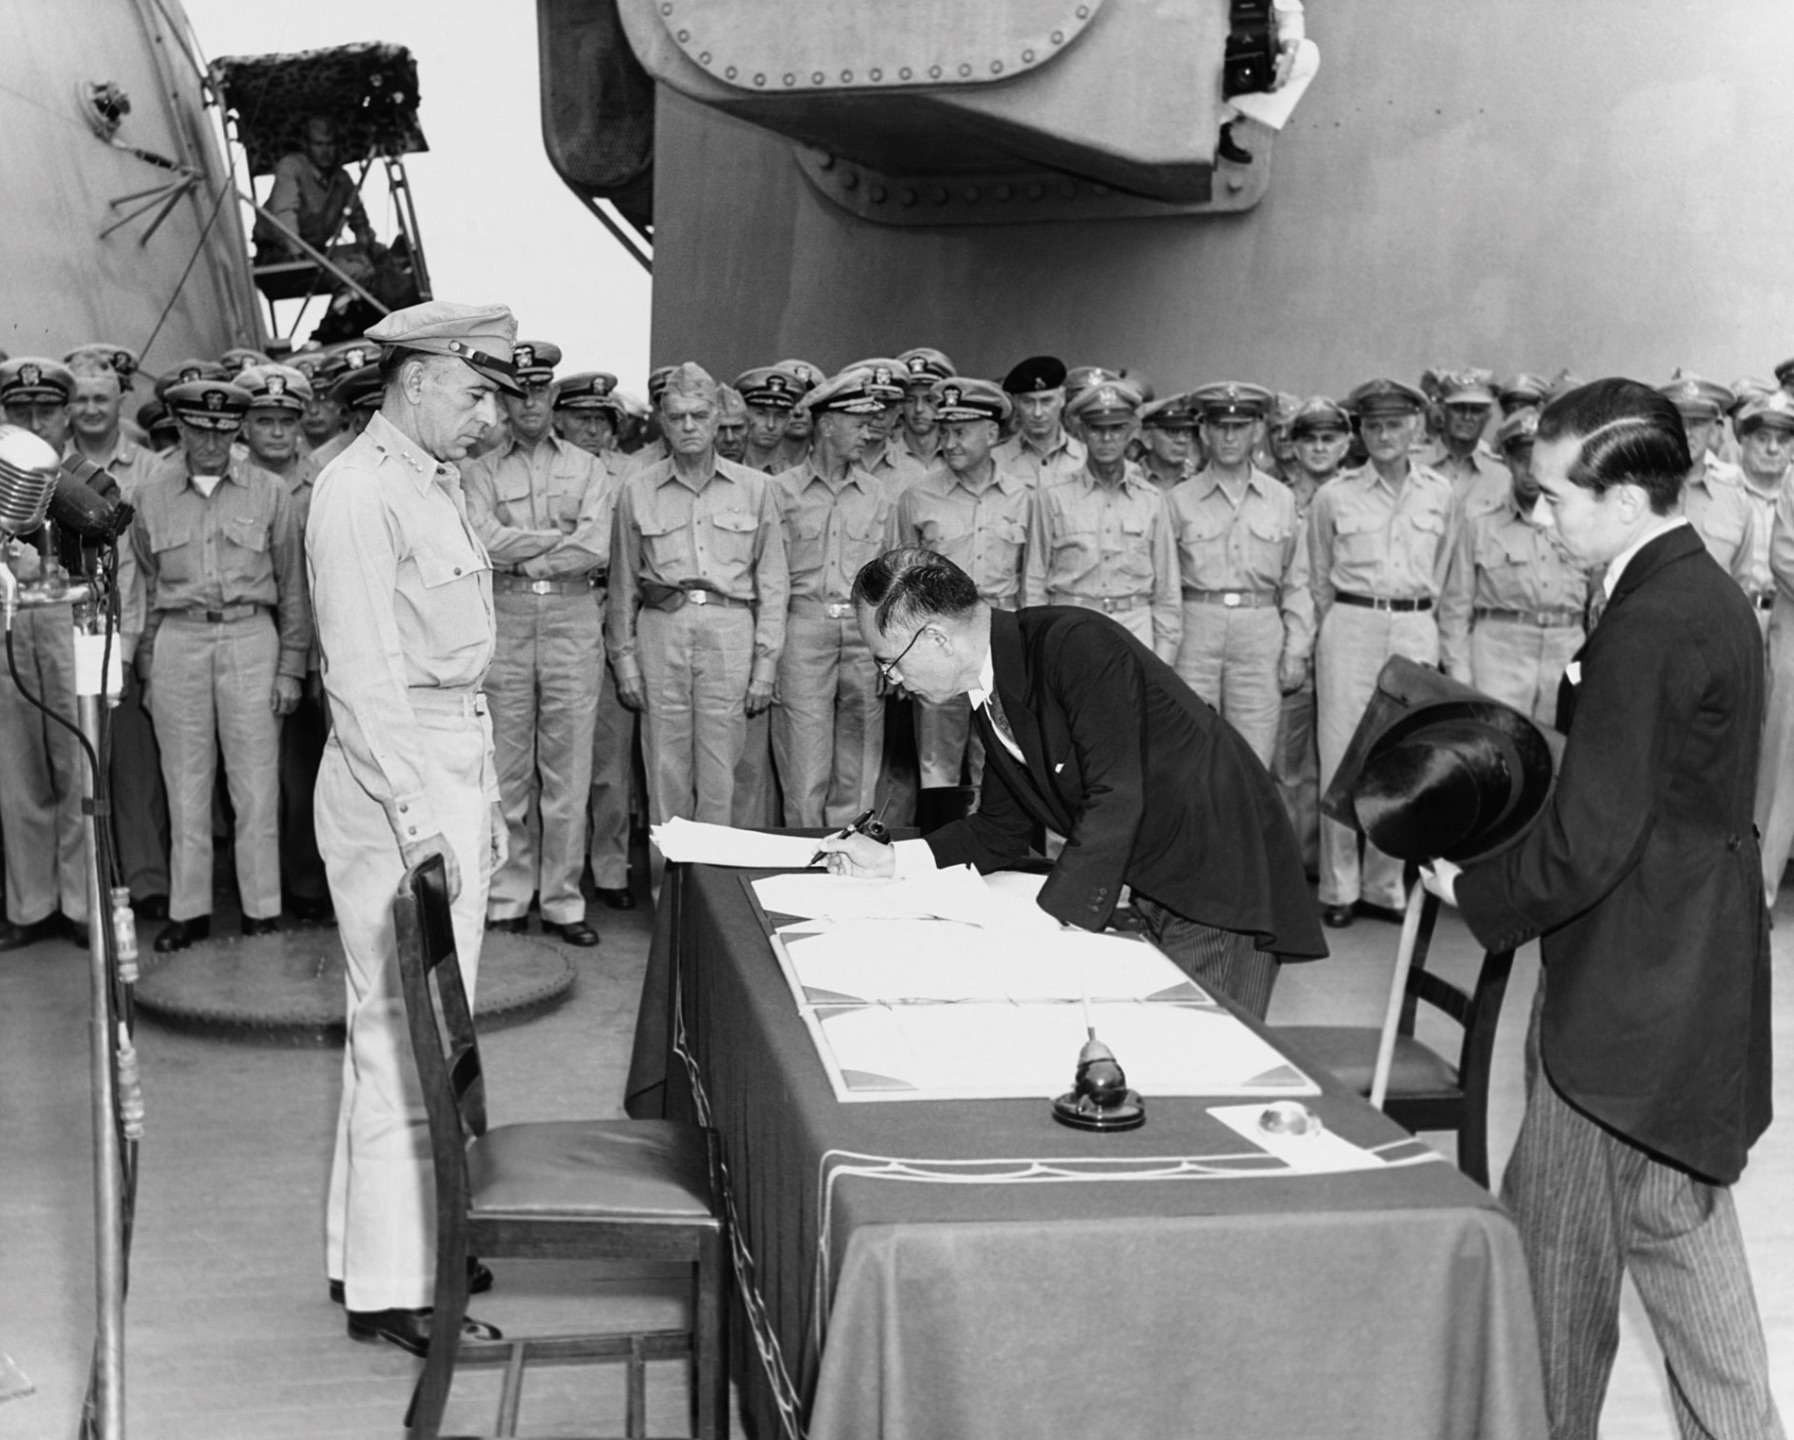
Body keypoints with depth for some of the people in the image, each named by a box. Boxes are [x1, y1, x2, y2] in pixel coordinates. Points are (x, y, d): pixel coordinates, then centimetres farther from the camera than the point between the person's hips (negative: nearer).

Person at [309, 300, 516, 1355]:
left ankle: (413, 1236, 28)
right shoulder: (360, 493, -13)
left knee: (433, 1022, 16)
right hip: (398, 785, -9)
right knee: (406, 1030, -5)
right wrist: (416, 815, -24)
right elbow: (363, 675, -19)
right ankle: (390, 1286, 4)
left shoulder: (441, 484, 16)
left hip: (460, 770, 10)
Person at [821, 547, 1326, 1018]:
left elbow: (1115, 803, -27)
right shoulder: (989, 700, 6)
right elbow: (1001, 831, 17)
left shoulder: (1077, 645, -22)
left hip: (1222, 879, -8)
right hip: (1147, 894, 8)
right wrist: (890, 860, 6)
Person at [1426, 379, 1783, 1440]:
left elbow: (1588, 842, -23)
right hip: (1698, 984, 10)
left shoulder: (1650, 626, -22)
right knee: (1683, 1231, 20)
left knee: (1558, 1241, 5)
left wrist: (1475, 893, -7)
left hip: (1631, 1009, -10)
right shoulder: (1711, 596, 9)